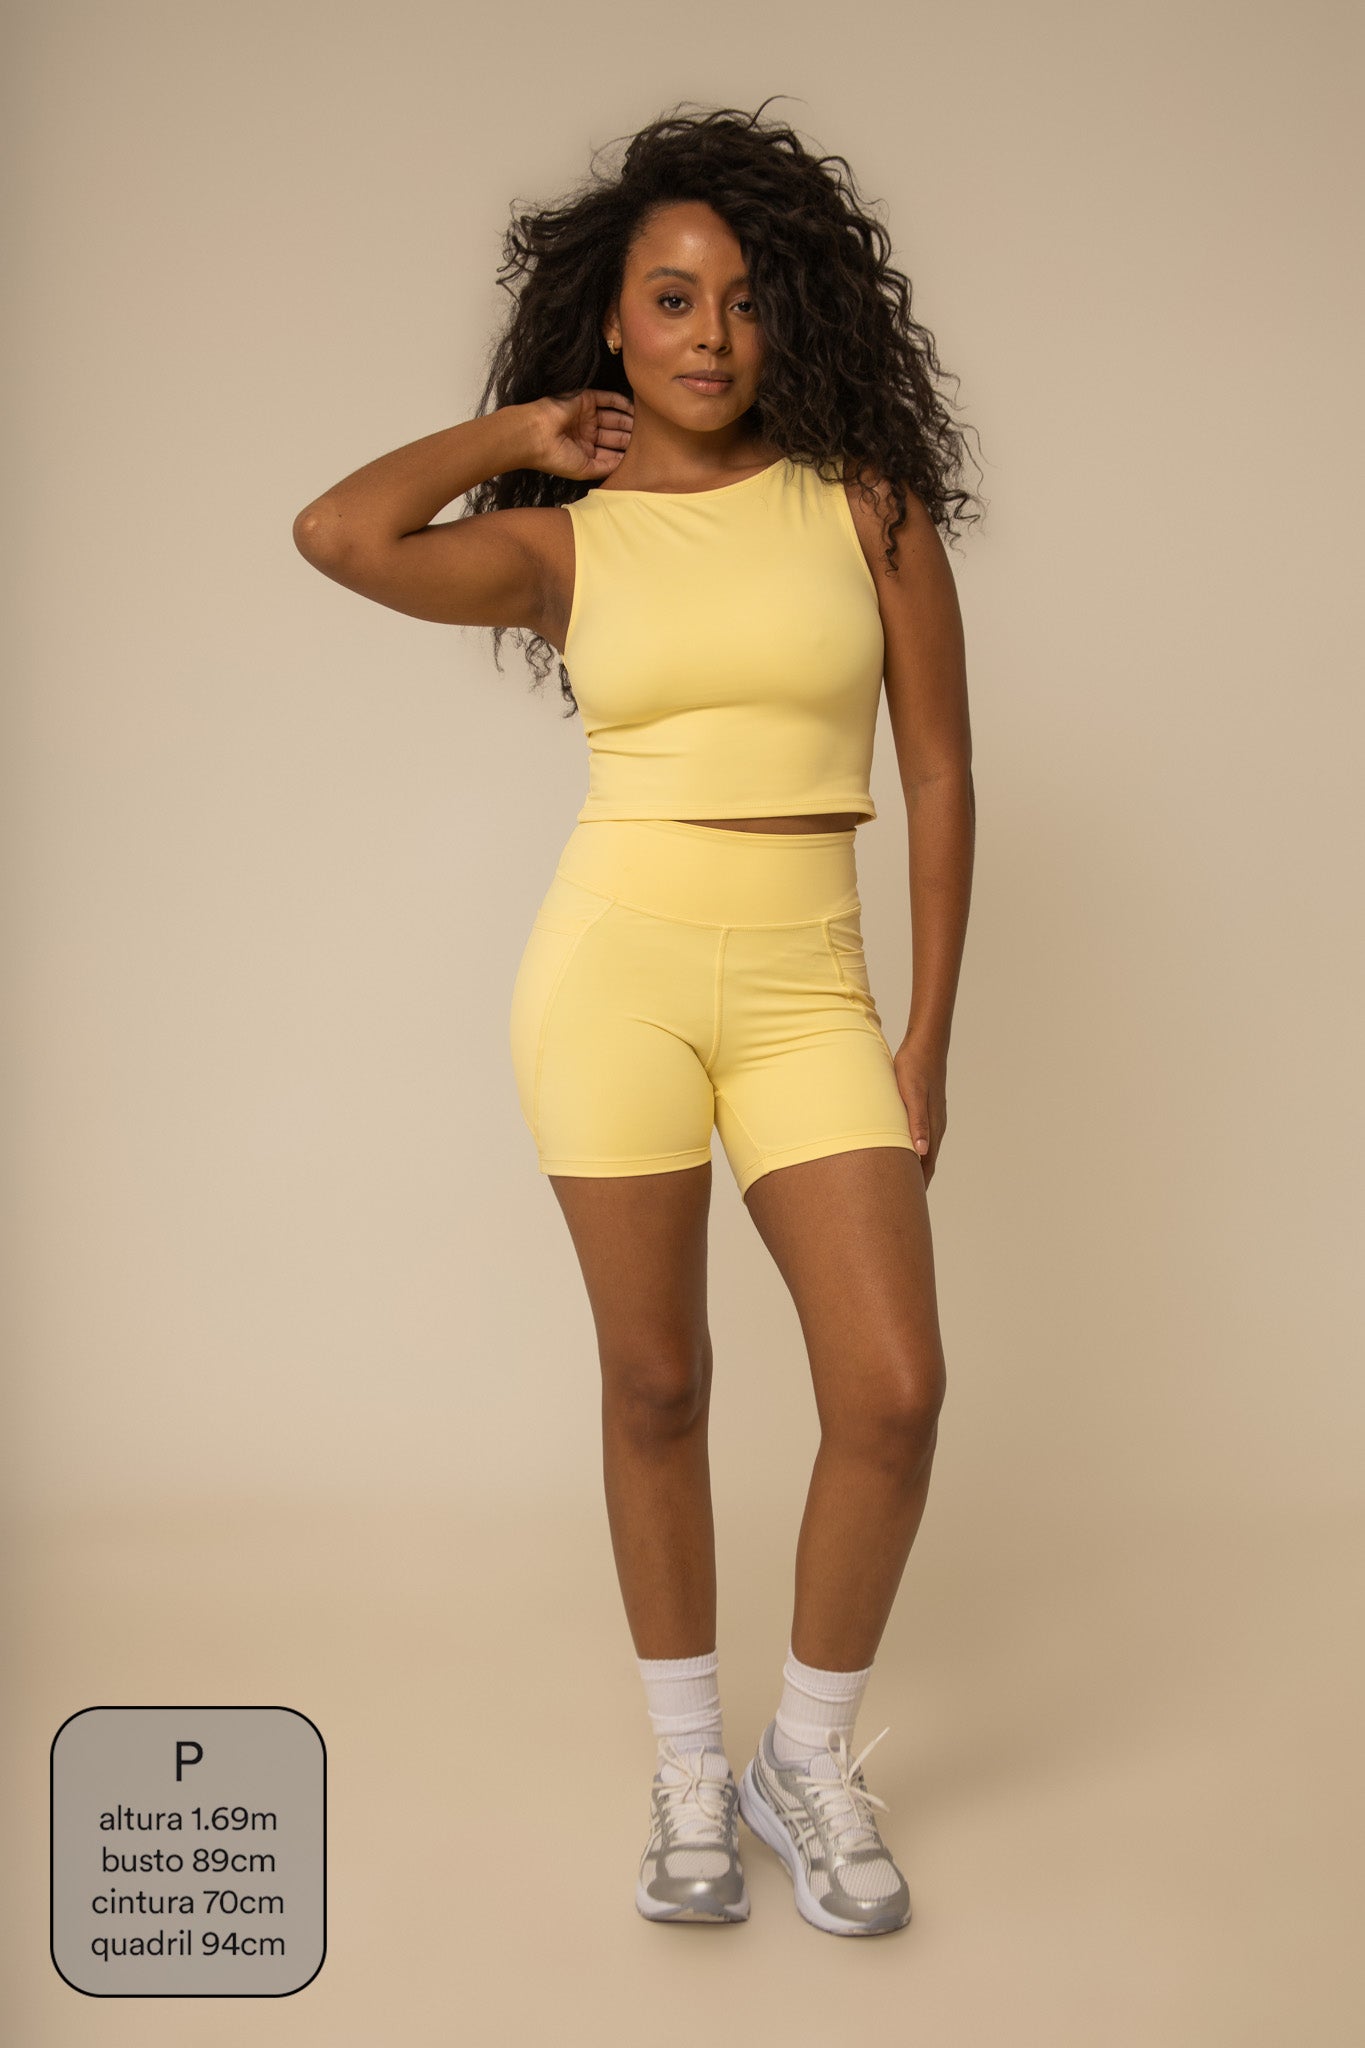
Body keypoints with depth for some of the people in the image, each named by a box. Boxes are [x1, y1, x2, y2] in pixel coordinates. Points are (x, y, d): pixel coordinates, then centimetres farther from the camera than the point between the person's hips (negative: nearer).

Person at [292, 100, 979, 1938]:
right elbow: (339, 531, -15)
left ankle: (811, 1759, 17)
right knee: (655, 1384, 6)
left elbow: (939, 772, 4)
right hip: (614, 966, 0)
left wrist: (928, 1036, 0)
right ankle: (689, 1767, 26)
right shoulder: (561, 541, 4)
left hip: (806, 989, 1)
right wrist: (519, 436, 3)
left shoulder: (866, 502, 5)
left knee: (893, 1391, -8)